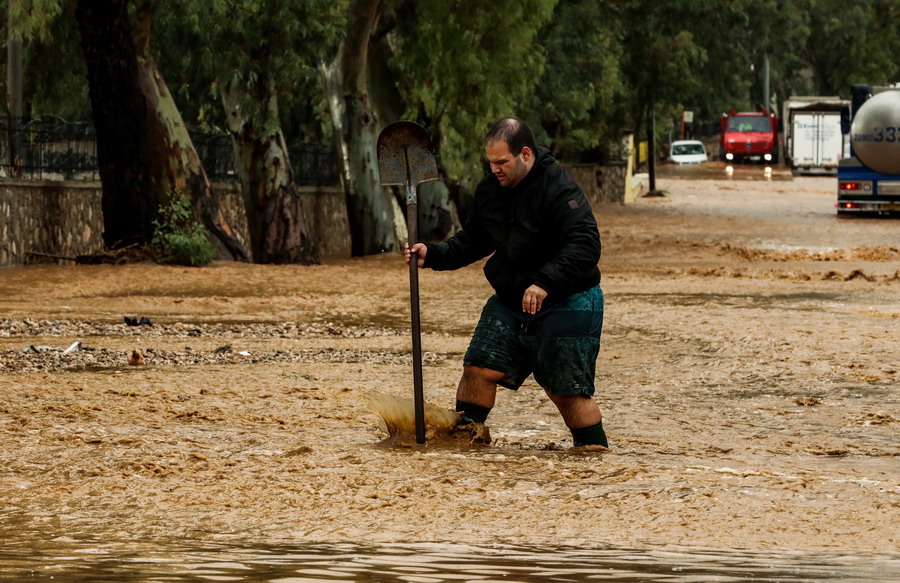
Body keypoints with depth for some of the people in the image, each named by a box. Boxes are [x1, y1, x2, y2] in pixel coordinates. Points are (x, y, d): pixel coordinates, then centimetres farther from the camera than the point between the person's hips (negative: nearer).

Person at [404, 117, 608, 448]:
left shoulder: (558, 189, -22)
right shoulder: (490, 189, 4)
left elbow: (585, 247, -31)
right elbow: (473, 241, 16)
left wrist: (545, 282, -41)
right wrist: (432, 255, -1)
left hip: (566, 302, -7)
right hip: (511, 302, 7)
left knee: (566, 389, -6)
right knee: (479, 368, -1)